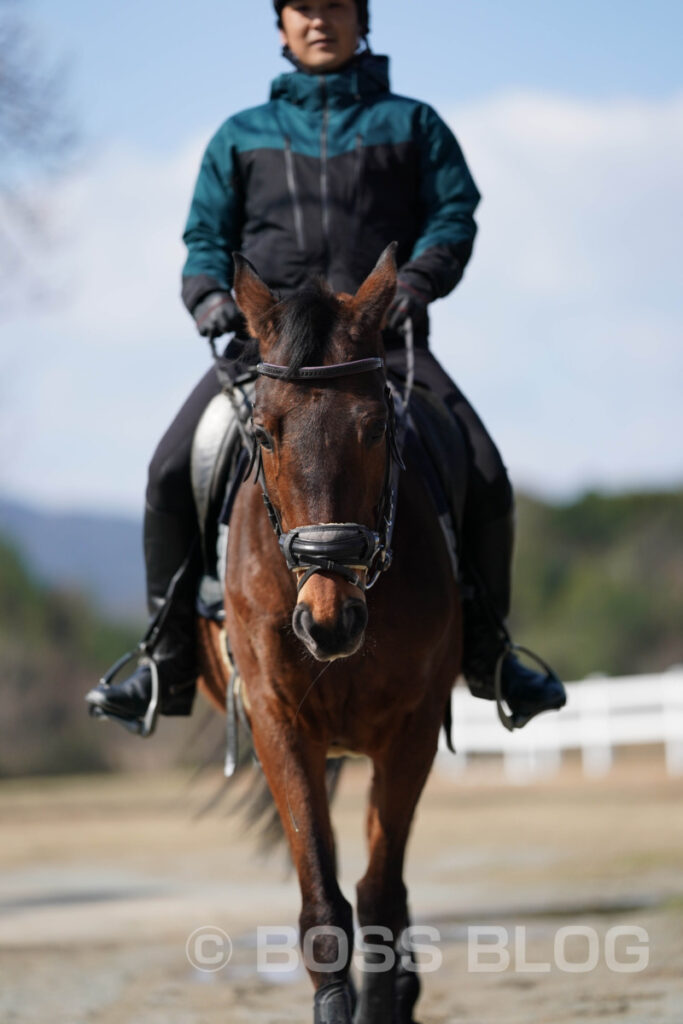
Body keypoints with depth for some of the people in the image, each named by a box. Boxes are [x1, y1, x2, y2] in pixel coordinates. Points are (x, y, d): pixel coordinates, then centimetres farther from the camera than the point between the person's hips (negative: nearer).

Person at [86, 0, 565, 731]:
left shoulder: (411, 124, 17)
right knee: (172, 470, -20)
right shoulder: (241, 137, 21)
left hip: (387, 336, -1)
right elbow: (207, 237, 17)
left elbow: (453, 215, 7)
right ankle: (170, 663, -10)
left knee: (484, 476, -18)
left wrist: (418, 279, -13)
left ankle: (486, 654, 2)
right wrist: (207, 292, -5)